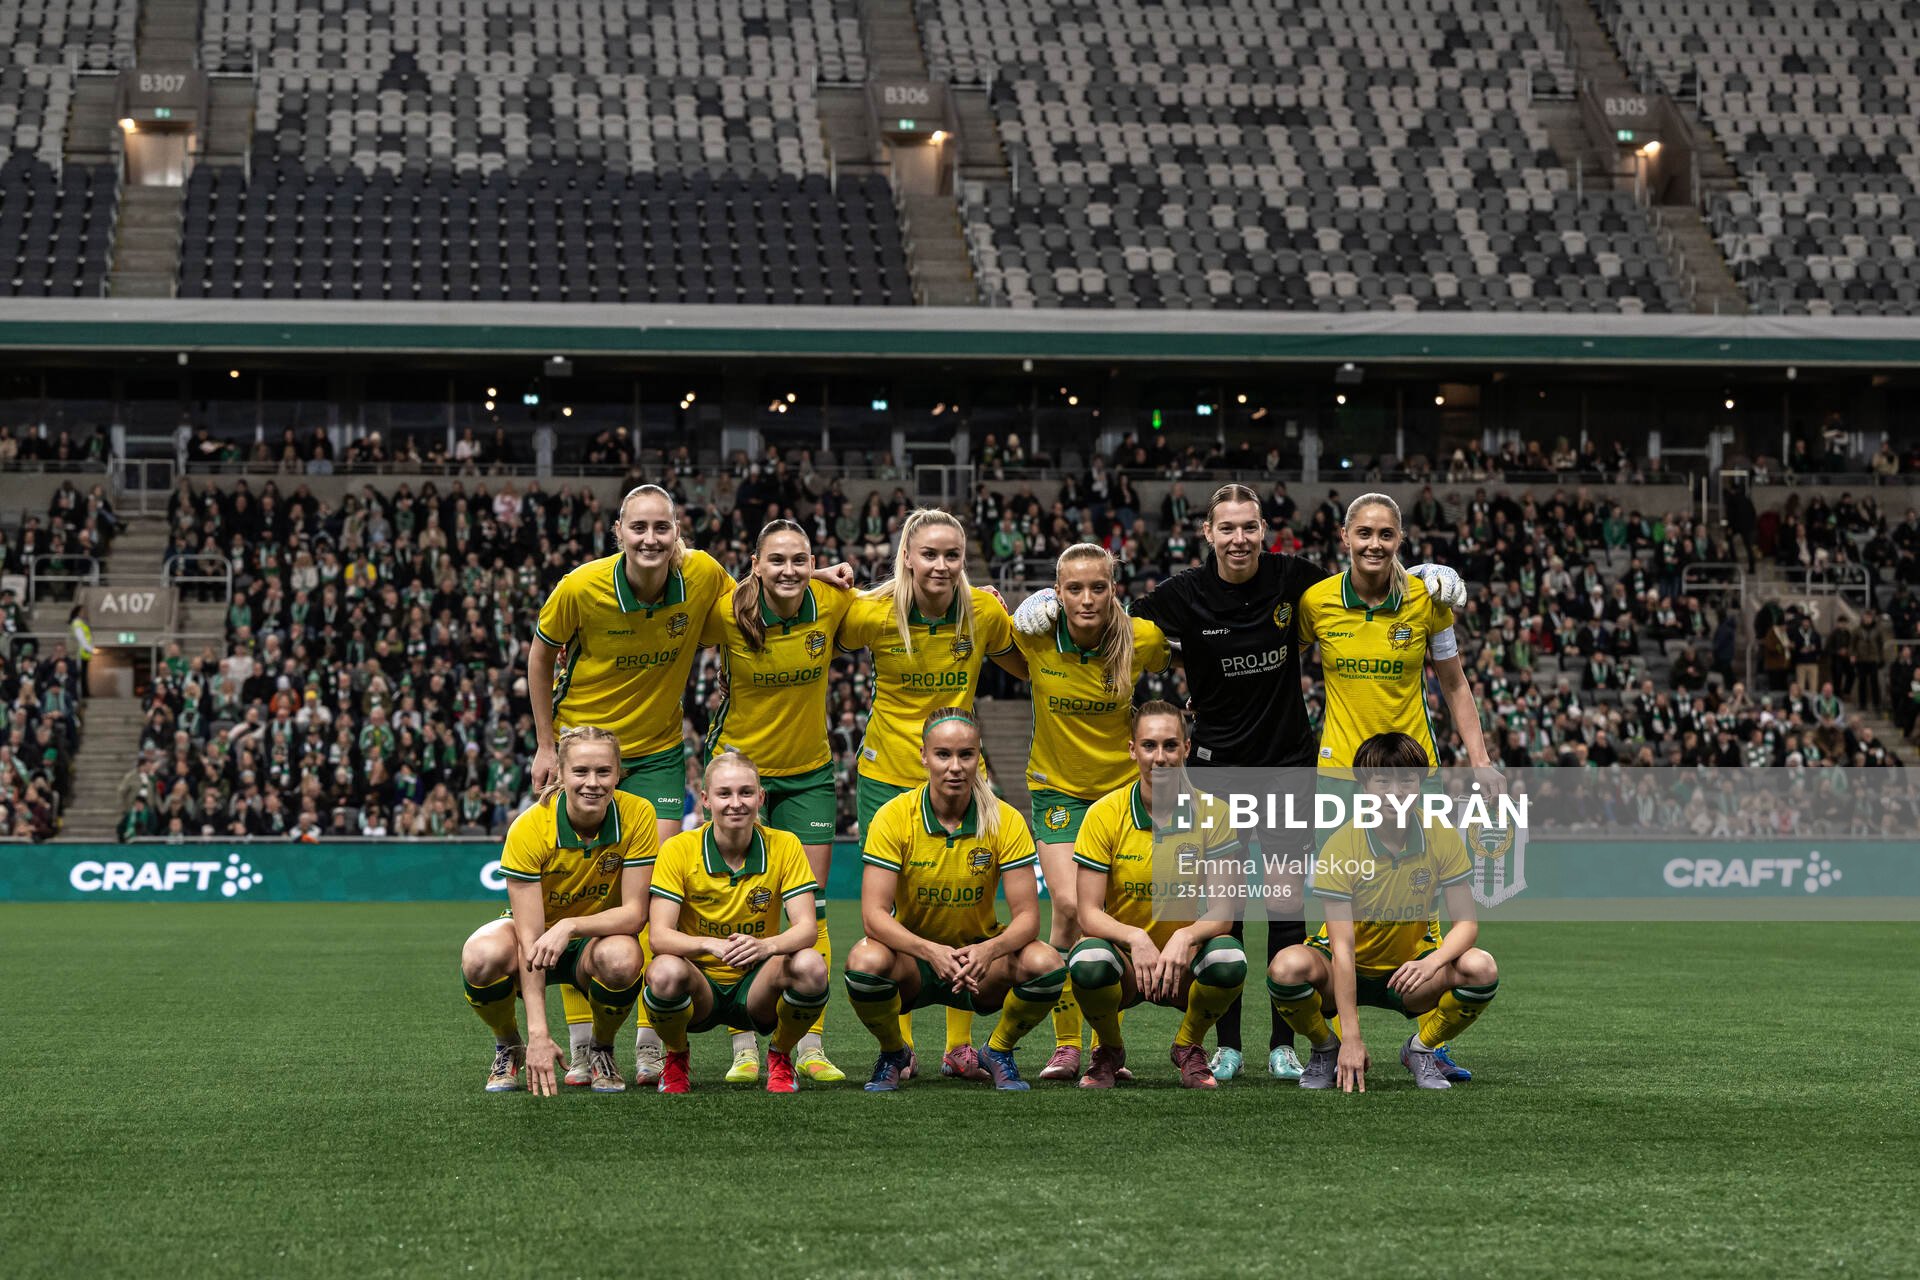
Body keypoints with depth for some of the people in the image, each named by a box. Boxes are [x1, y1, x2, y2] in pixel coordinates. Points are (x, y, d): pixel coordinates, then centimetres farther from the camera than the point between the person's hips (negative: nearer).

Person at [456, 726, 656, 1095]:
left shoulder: (637, 816, -20)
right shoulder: (528, 829, -25)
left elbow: (633, 912, -19)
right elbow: (529, 939, -28)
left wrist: (571, 926, -38)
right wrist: (538, 1032, -36)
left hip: (598, 939, 1)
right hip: (538, 934, -1)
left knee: (621, 958, -36)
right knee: (483, 955, -35)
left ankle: (601, 1050, -2)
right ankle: (508, 1047, -1)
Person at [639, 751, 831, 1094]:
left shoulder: (784, 846, -6)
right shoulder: (678, 850, -10)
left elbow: (806, 927, -15)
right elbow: (658, 935, -18)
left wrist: (766, 946, -38)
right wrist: (710, 945, -39)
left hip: (756, 988, 1)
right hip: (699, 986, -1)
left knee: (810, 966, -31)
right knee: (666, 971, -37)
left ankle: (780, 1058, 0)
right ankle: (676, 1059, -1)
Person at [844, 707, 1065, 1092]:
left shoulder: (1006, 821, -11)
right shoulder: (893, 817, -14)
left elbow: (1027, 916, -14)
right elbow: (874, 913, -20)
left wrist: (989, 950, -36)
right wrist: (930, 952, -38)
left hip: (980, 958, 1)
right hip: (913, 957, -1)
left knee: (1046, 964, -29)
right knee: (865, 961, -35)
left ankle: (999, 1051, 3)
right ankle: (893, 1054, -1)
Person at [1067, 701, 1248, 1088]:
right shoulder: (1104, 814, -9)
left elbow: (1222, 913, -10)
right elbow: (1088, 913, -12)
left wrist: (1185, 937, -32)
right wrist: (1135, 938, -32)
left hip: (1184, 965, 1)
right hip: (1125, 959, 0)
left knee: (1229, 960, -33)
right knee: (1087, 963, -35)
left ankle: (1188, 1047, 0)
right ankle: (1109, 1051, 0)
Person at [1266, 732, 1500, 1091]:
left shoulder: (1442, 839, -10)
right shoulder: (1340, 847, -19)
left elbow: (1466, 924, -9)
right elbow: (1342, 947, -24)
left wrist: (1434, 962, -33)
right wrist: (1351, 1037, -31)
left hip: (1409, 972, 2)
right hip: (1350, 970, -2)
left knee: (1482, 969, -28)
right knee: (1287, 966, -35)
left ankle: (1421, 1049, 1)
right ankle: (1327, 1050, -2)